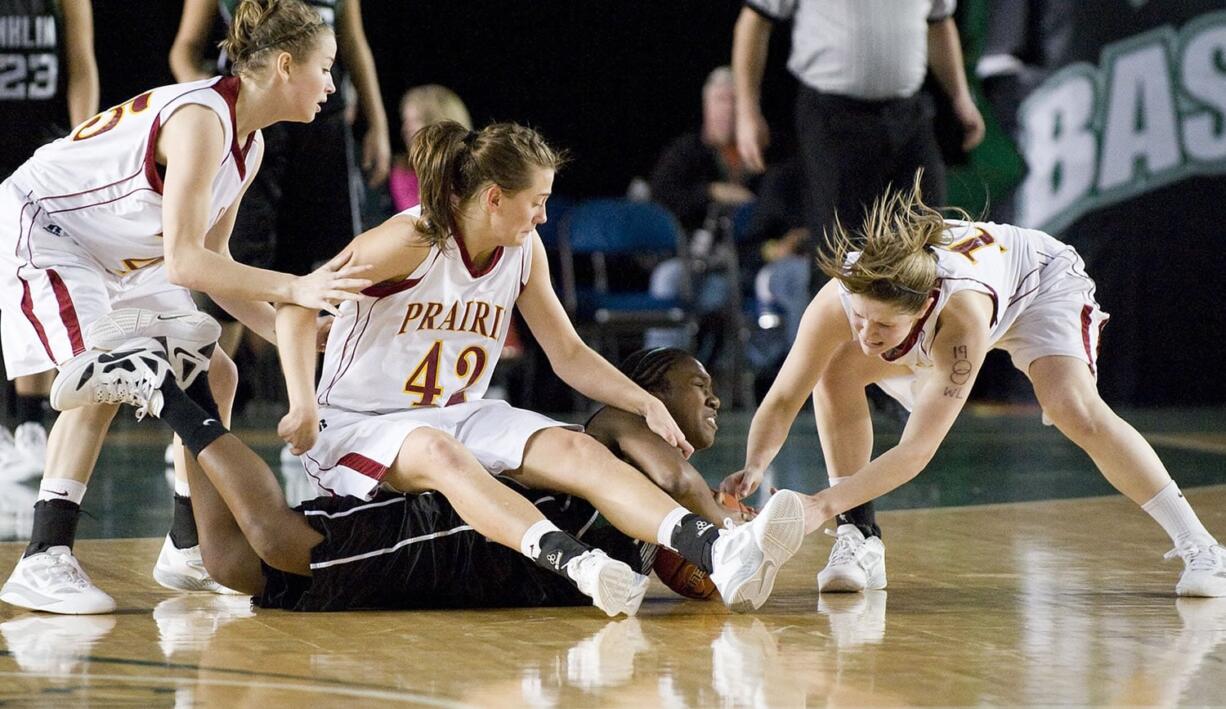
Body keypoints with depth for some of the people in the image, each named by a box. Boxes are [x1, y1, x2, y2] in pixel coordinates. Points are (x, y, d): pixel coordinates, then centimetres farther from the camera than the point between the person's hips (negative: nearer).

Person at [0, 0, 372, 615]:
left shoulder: (249, 144, 1)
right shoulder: (201, 118, -28)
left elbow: (210, 263, 7)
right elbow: (183, 263, -34)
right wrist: (294, 289, -36)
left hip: (116, 257, 10)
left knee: (211, 374, 8)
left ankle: (188, 551, 20)